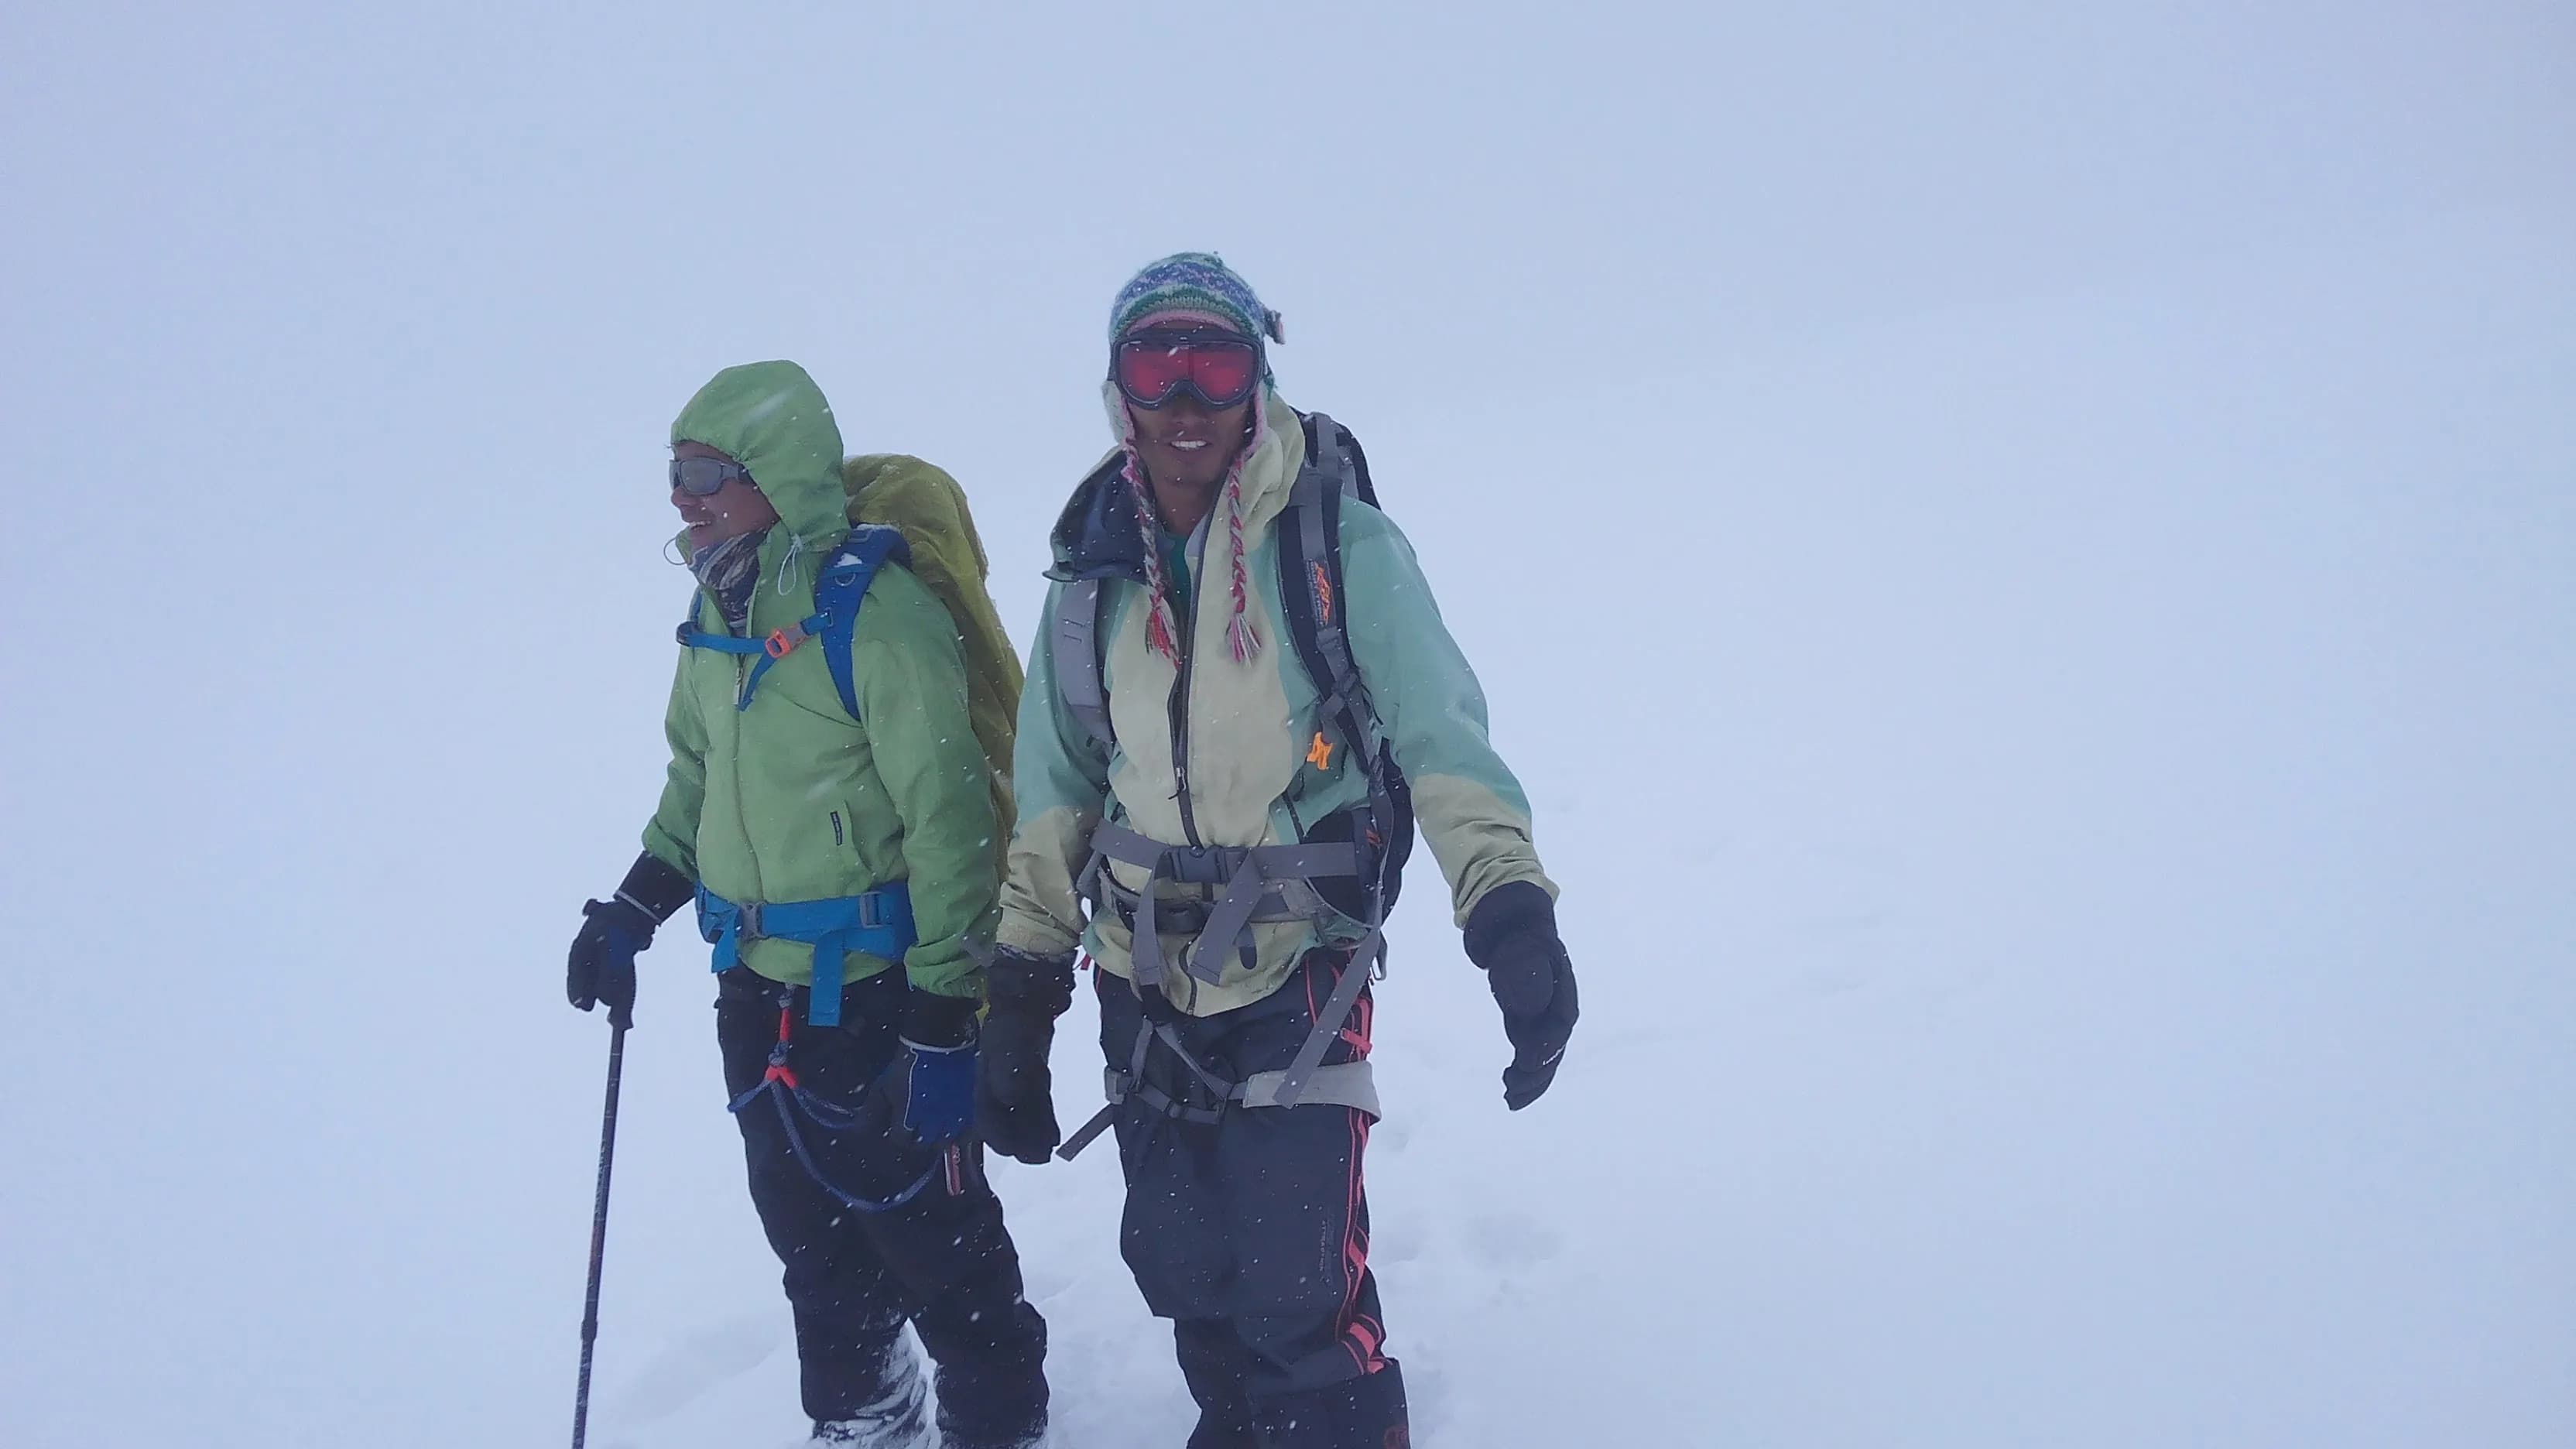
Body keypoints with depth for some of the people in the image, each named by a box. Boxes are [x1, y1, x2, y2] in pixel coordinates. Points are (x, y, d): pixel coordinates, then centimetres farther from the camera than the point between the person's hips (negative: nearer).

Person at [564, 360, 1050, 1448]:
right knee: (810, 1233, 18)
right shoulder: (718, 613, 6)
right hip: (758, 991, 7)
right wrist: (632, 911, 10)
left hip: (873, 992, -7)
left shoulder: (874, 609, -19)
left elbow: (945, 818, -19)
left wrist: (944, 1022, -19)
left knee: (925, 1229, 6)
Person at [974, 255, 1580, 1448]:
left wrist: (1510, 907, -30)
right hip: (1145, 978, 5)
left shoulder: (1337, 543, -10)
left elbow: (1442, 733, -15)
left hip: (1297, 968, -4)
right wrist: (1022, 992, 7)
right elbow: (1055, 790, 9)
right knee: (1178, 1263, 17)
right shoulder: (1095, 570, 3)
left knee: (1298, 1282, -8)